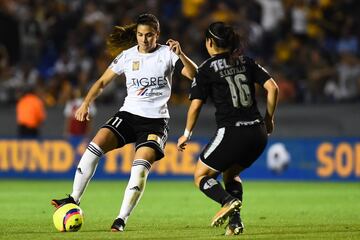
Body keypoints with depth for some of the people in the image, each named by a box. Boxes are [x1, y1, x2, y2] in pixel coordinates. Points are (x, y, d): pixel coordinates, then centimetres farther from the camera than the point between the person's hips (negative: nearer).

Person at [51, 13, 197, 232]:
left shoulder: (167, 54, -2)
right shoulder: (127, 56, 6)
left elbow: (194, 75, -12)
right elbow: (103, 81, 12)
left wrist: (181, 55, -29)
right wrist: (86, 104, -1)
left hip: (156, 120, -3)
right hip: (129, 114, 3)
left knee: (141, 166, -22)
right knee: (96, 144, -20)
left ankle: (122, 219, -17)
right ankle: (74, 200, -14)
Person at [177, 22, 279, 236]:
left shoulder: (207, 70, -1)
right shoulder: (246, 62, 12)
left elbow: (195, 105, -2)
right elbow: (273, 88, 5)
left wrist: (187, 134, 11)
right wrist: (269, 119, 16)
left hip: (232, 133, -6)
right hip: (258, 133, 6)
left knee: (201, 176, 10)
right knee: (231, 173, 27)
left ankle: (229, 201, -20)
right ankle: (235, 221, 7)